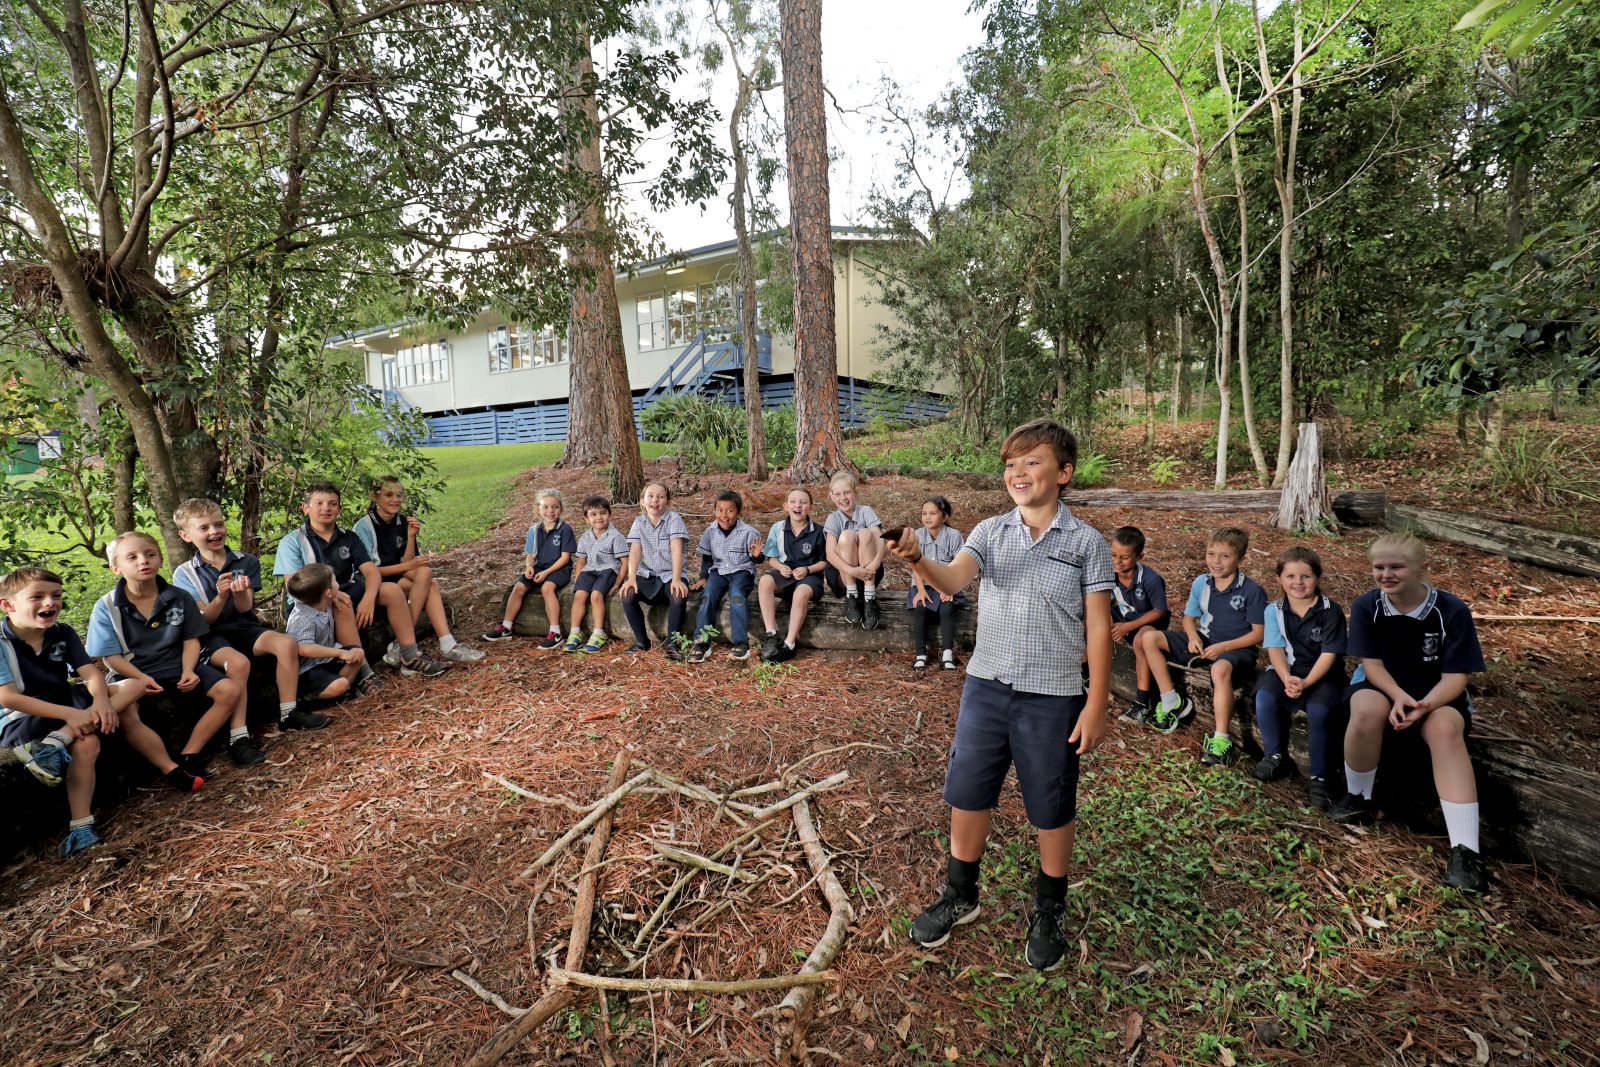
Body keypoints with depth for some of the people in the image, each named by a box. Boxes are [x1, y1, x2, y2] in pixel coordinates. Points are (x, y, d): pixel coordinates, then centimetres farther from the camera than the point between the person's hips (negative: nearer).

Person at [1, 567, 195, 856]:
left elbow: (91, 674, -6)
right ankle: (81, 827, -29)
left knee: (132, 687, -8)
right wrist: (69, 714, -32)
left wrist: (101, 700, -29)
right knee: (86, 742, -31)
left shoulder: (62, 633, 1)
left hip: (65, 703, 7)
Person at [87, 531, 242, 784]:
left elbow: (191, 639, 4)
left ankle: (189, 754, -12)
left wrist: (188, 670, -13)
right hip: (133, 675, -2)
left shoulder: (180, 598, 3)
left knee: (231, 690, -19)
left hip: (177, 668, 2)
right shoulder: (106, 607, -3)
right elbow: (111, 656, -6)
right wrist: (141, 678, -23)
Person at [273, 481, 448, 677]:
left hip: (347, 593, 4)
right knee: (343, 606, -36)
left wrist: (369, 598, -25)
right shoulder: (292, 542, -2)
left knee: (391, 590, -19)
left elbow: (372, 572, -3)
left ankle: (411, 659, -19)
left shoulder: (349, 538, 9)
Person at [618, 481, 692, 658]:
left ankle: (673, 643, -16)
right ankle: (641, 641, -6)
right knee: (627, 596, -24)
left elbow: (676, 549, -18)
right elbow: (635, 550, -8)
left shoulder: (673, 518, -8)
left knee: (678, 597, -34)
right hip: (646, 575, 3)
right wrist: (631, 578, -23)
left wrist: (676, 579, -30)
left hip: (669, 575, -3)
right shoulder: (639, 522, 3)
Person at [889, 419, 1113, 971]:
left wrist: (1096, 706, -6)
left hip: (1052, 696, -2)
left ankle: (1049, 910, 39)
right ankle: (960, 894, 37)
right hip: (986, 685, 3)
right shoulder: (990, 531, 1)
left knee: (1052, 808, 13)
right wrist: (919, 560, -38)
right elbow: (953, 580, -17)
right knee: (967, 794, 13)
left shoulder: (1086, 542, -5)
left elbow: (1098, 629, -4)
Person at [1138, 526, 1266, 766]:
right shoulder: (1201, 583, 1)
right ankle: (1172, 702, -4)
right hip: (1204, 640, 6)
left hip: (1237, 648, -6)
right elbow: (1190, 617, 12)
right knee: (1150, 638, -9)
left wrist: (1223, 647, -19)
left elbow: (1258, 633, -9)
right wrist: (1193, 637, -10)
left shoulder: (1252, 590, -13)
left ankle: (1221, 740, -35)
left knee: (1220, 668, -42)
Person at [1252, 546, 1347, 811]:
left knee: (1319, 709, -30)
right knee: (1264, 695, -27)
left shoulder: (1331, 611, -7)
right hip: (1286, 670, 2)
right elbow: (1275, 649, -6)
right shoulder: (1274, 610, -1)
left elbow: (1329, 654, -11)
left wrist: (1306, 682, -23)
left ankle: (1319, 778, -13)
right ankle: (1277, 756, -5)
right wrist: (1287, 679, -24)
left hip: (1322, 674, -2)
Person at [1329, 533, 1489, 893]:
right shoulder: (1366, 606, -11)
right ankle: (1358, 798, -11)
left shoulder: (1452, 611, -15)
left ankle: (1465, 850, -35)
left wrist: (1424, 705, -34)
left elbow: (1456, 675, -14)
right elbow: (1371, 663, -9)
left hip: (1437, 692, 0)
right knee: (1367, 711, -36)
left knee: (1445, 729, -35)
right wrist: (1400, 697, -29)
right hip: (1382, 685, 0)